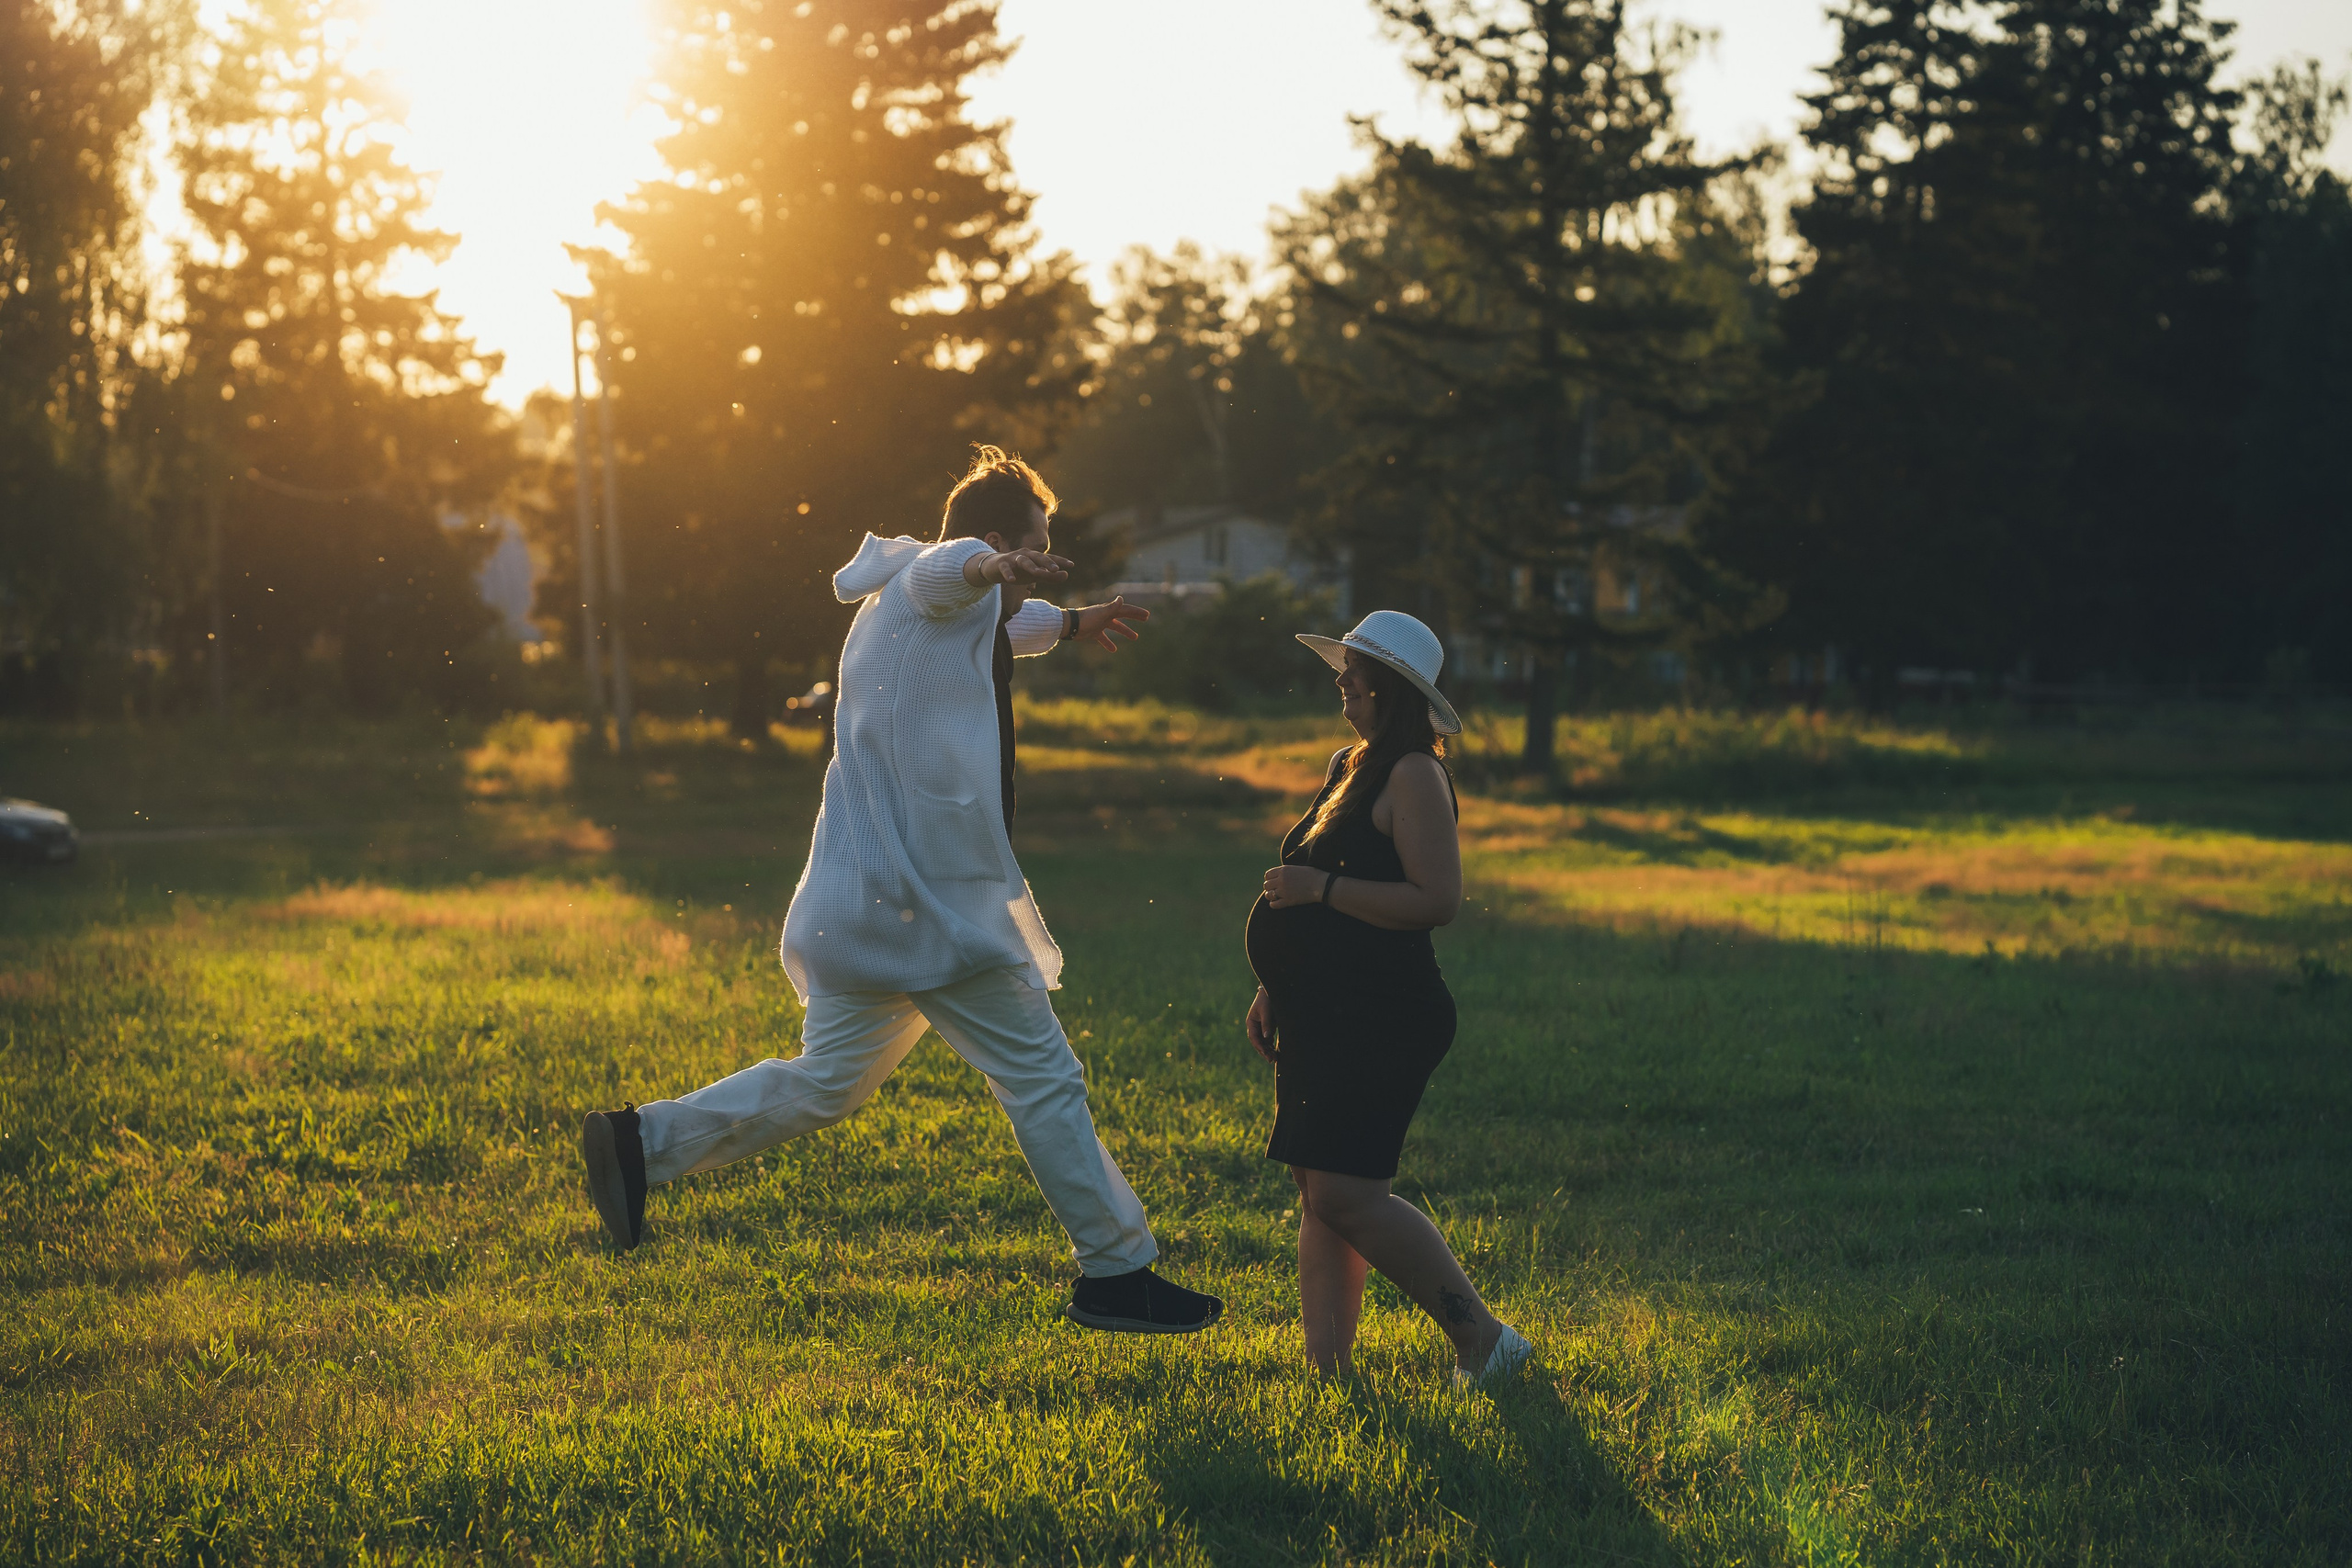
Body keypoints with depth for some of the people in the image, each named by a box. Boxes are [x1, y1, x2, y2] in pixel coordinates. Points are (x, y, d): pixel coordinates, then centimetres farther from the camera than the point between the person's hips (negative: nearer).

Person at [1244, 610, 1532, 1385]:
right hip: (1323, 1019, 10)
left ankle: (1482, 1340, -5)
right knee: (1317, 1195, 8)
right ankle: (1327, 1366, 11)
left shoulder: (1413, 776, -13)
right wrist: (1275, 990, 23)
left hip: (1380, 1021, -10)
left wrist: (1321, 889, -21)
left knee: (1345, 1193, -14)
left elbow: (1436, 900, -22)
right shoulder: (1347, 766, 16)